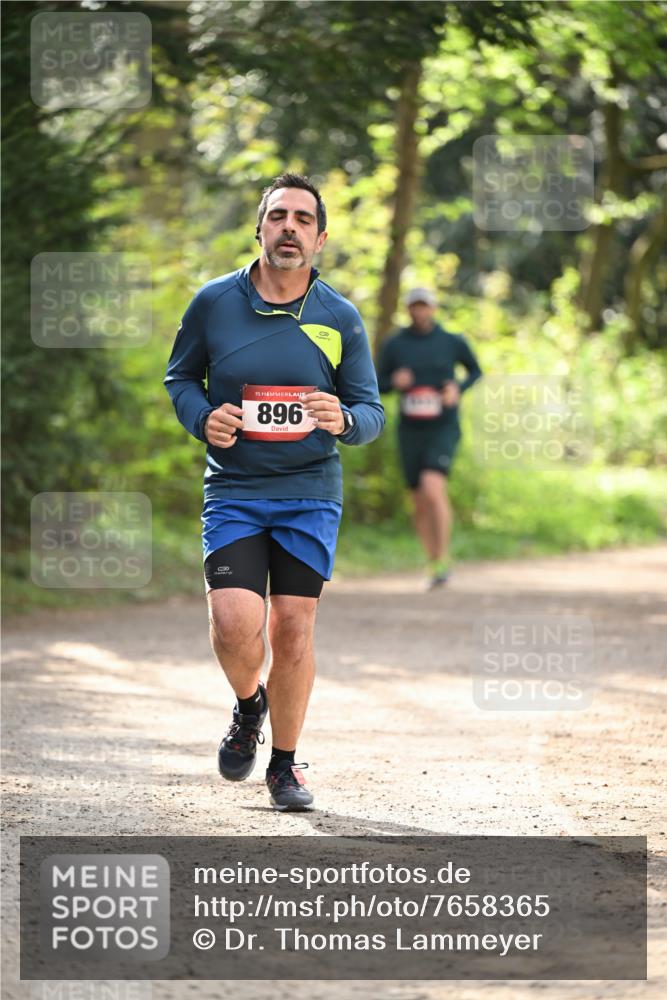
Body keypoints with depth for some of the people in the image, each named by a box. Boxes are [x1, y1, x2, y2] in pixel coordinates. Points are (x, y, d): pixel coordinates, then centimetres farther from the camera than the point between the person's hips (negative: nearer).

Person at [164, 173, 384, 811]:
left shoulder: (341, 318, 0)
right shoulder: (214, 302, -2)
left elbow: (372, 412, 5)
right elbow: (180, 375, 13)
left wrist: (343, 420, -19)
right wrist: (202, 418, -8)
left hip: (310, 495, 1)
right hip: (232, 493, -1)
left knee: (293, 629, 0)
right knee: (235, 625, -16)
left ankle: (284, 764, 19)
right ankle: (249, 705, 19)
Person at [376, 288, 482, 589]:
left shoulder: (452, 342, 0)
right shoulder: (395, 345, 3)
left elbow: (476, 372, 14)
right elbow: (378, 384, 10)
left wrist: (459, 389, -6)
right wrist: (395, 381, -12)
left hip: (443, 428, -3)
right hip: (410, 430, 3)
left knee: (433, 488, -24)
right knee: (421, 505, 6)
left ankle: (443, 558, -11)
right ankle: (434, 565, 22)